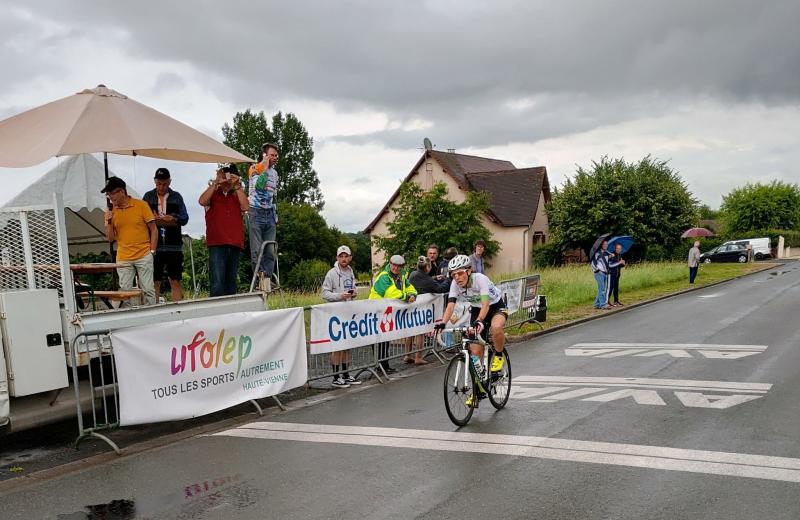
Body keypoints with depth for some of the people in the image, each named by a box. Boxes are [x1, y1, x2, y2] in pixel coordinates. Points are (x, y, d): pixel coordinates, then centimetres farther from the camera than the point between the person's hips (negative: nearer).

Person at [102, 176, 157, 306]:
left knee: (148, 290, 1)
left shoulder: (141, 205, -2)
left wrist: (152, 251, -5)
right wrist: (109, 222, -7)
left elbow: (153, 230, 1)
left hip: (144, 257, -3)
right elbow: (110, 238, 9)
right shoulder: (111, 211, 6)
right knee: (124, 291, 3)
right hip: (123, 259, 3)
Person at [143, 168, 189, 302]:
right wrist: (152, 219, -15)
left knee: (176, 281, 1)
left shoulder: (176, 197, 11)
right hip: (154, 246, 0)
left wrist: (174, 218, -17)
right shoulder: (148, 197, 11)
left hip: (174, 246, 0)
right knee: (155, 282, 3)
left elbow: (185, 219, 3)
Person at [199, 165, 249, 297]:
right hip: (217, 244, -3)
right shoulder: (213, 194, 13)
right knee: (217, 283, -13)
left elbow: (245, 207, -2)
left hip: (235, 244, 3)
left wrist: (237, 186, -4)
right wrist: (216, 182, -8)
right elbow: (202, 201, -9)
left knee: (231, 282, 9)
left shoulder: (238, 196, 19)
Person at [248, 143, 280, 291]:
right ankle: (261, 276, -7)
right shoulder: (254, 168, 0)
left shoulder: (274, 173, 18)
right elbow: (259, 185, -19)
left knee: (270, 251, -1)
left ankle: (267, 280, -1)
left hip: (270, 214, 6)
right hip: (256, 212, -6)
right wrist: (265, 167, -10)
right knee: (257, 250, -9)